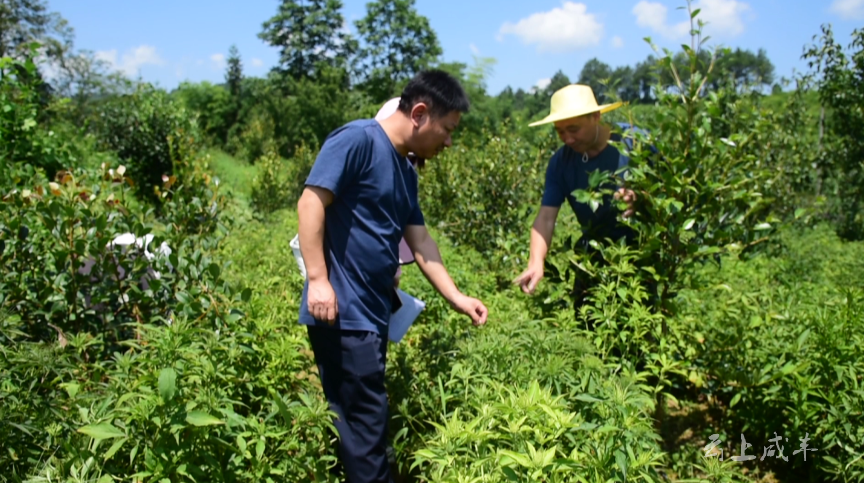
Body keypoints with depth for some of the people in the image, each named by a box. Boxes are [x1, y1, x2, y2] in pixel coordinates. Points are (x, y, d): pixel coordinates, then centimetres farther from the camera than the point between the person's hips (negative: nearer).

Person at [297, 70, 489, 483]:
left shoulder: (405, 171, 16)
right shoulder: (357, 139, -11)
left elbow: (420, 242, 16)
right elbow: (310, 202, -17)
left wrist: (457, 299, 12)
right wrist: (318, 280, -21)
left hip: (371, 313, 9)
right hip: (343, 312, -9)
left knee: (358, 417, 17)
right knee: (365, 418, -2)